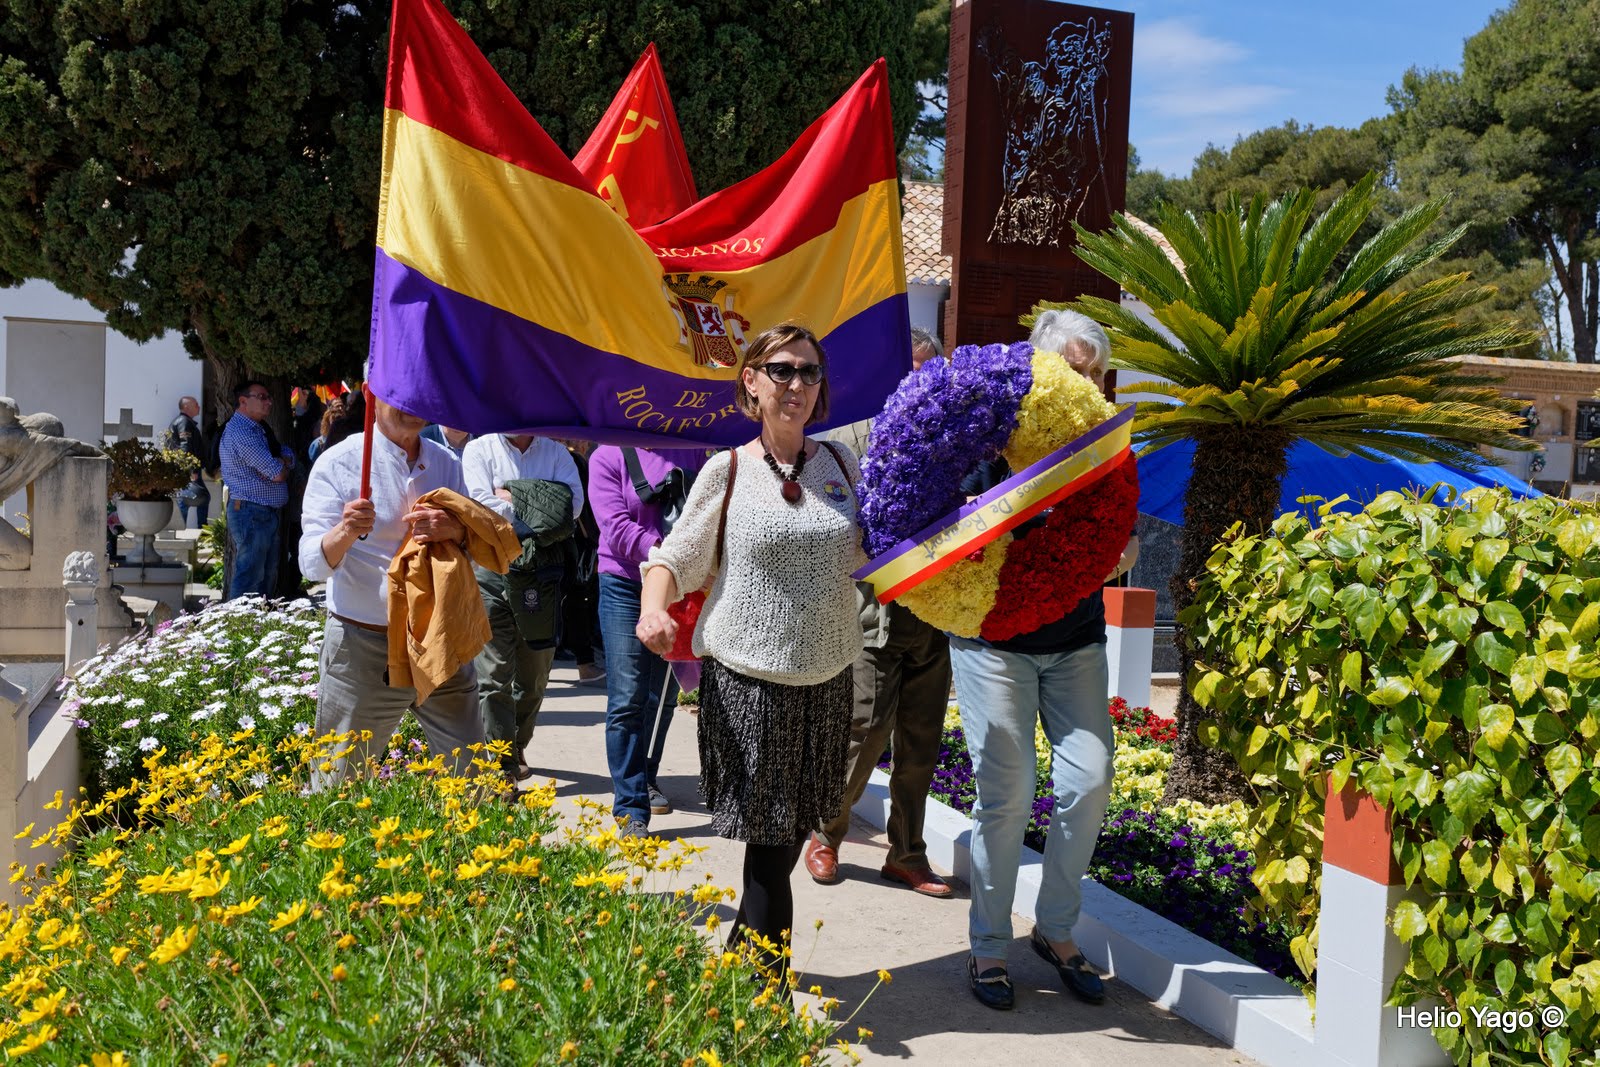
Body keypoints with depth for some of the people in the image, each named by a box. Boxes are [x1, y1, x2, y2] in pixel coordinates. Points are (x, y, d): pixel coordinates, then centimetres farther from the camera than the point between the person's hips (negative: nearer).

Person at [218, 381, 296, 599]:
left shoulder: (259, 429, 19)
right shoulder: (240, 431, -15)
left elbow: (288, 455, 11)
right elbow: (278, 474, -20)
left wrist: (280, 462, -12)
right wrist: (282, 467, 4)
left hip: (269, 513, 10)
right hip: (251, 513, -10)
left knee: (267, 578, 15)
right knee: (249, 579, -8)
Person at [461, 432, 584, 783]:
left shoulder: (555, 452, 11)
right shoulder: (479, 450, 6)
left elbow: (573, 504, -5)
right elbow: (482, 504, -9)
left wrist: (514, 498, -7)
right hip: (492, 566, -2)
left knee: (535, 674, 11)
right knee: (494, 674, -5)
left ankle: (517, 747, 32)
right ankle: (502, 770, -1)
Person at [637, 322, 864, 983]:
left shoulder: (841, 465, 7)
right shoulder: (728, 471, -3)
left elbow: (868, 553, 19)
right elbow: (675, 556, 0)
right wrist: (653, 606, -20)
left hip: (825, 682, 4)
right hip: (746, 680, -4)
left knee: (793, 835, 12)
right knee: (770, 848, -3)